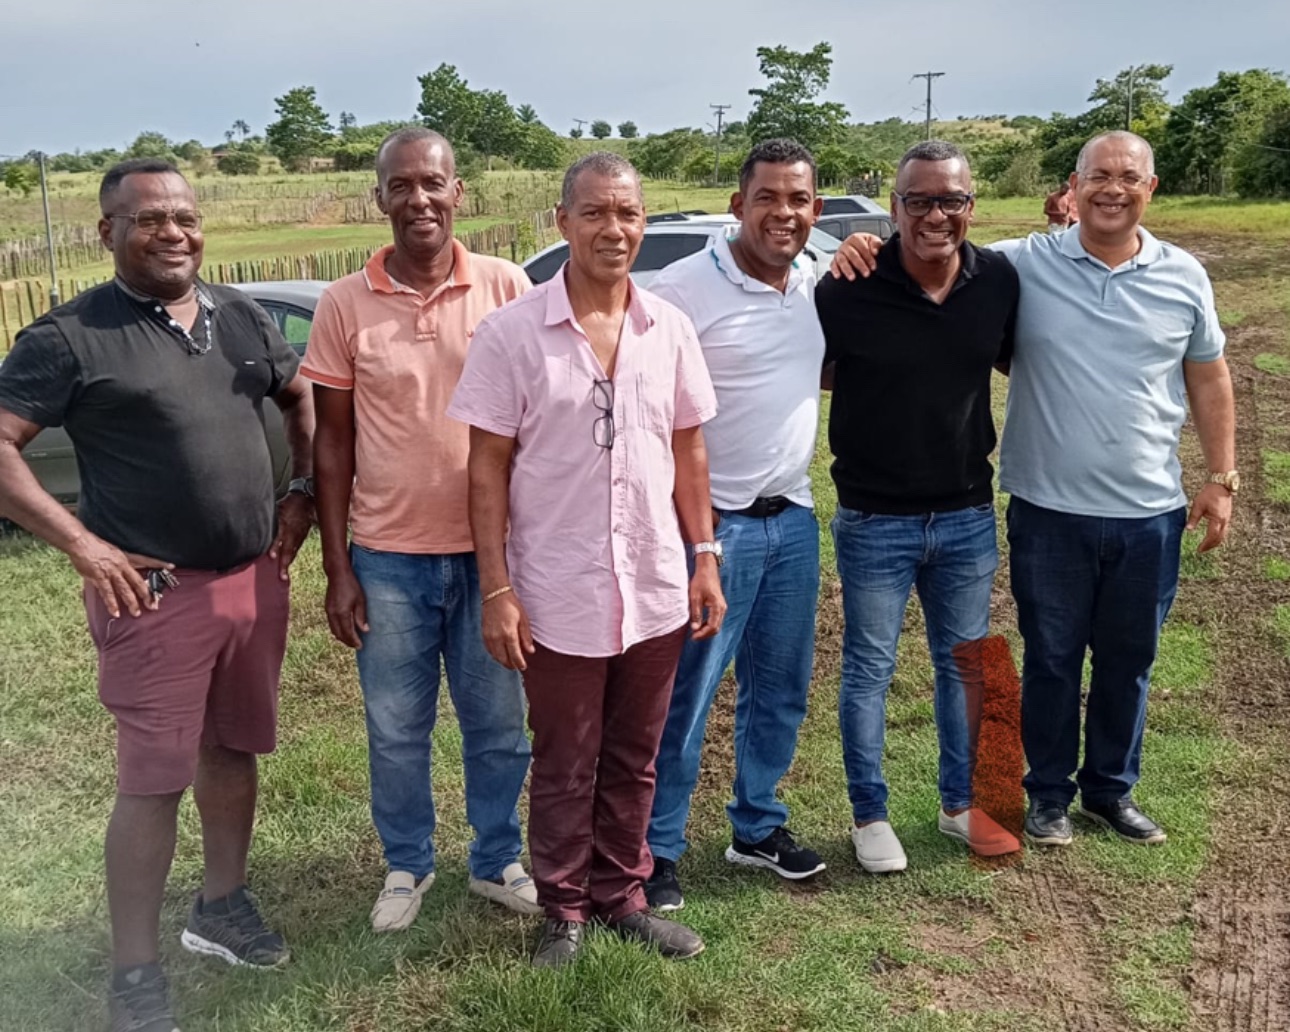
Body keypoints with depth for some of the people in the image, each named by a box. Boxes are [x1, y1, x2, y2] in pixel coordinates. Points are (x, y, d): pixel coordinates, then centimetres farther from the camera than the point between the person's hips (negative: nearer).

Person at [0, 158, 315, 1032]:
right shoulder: (71, 336, -9)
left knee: (233, 749, 18)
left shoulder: (242, 317, 7)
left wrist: (304, 494, 10)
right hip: (155, 592, -6)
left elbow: (305, 399, 21)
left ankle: (222, 905, 38)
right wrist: (80, 541, -18)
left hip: (256, 579, 6)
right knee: (153, 780, 0)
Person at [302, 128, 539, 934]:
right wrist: (337, 569, -1)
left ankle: (499, 861, 34)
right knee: (396, 730, 14)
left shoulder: (506, 287, -4)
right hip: (388, 556, 1)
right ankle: (407, 866, 35)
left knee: (498, 723, 13)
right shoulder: (346, 305, -2)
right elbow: (333, 441, 2)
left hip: (491, 548, 0)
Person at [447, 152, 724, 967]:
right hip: (560, 597, -3)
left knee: (633, 762, 17)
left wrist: (704, 556, 6)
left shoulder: (669, 328, 2)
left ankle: (622, 896, 35)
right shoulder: (512, 333, -9)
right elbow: (488, 467, -7)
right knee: (565, 769, 12)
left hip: (655, 591, 3)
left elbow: (687, 449, 9)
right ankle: (564, 910, 31)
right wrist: (497, 590, -10)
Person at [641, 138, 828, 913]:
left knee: (781, 691, 16)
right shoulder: (685, 288, -13)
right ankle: (657, 851, 18)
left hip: (794, 521, 7)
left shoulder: (820, 286, 7)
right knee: (683, 700, 2)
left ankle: (758, 828, 34)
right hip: (712, 523, -6)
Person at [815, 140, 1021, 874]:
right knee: (869, 671, 10)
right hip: (875, 519, -4)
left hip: (968, 515, 4)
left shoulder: (1001, 281, -4)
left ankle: (962, 803, 37)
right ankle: (870, 814, 28)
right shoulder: (848, 288, -15)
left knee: (965, 664, 18)